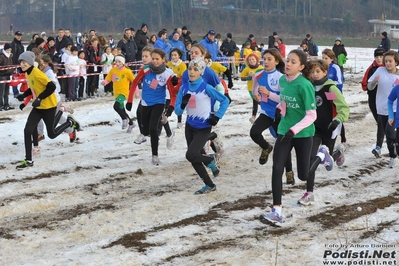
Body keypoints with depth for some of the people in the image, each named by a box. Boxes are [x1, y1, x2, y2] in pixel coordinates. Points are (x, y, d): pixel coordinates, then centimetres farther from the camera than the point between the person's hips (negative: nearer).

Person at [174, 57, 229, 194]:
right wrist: (183, 105, -24)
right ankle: (209, 185, 25)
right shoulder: (184, 88, -3)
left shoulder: (206, 88, -15)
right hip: (189, 126, 5)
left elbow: (225, 101, -6)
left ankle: (211, 160, 14)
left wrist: (217, 117, -11)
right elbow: (177, 111, -3)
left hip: (203, 128, -5)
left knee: (191, 155, -18)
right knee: (194, 159, 8)